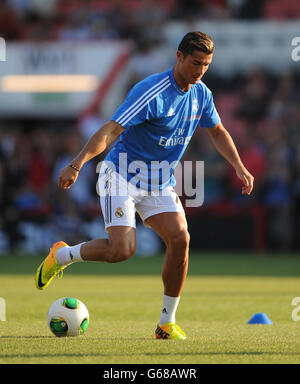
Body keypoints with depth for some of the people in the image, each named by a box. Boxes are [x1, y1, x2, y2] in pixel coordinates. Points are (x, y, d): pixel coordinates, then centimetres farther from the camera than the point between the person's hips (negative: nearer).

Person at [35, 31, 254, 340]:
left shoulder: (201, 94, 1)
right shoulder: (151, 92, -22)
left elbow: (218, 132, 21)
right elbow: (110, 130, -29)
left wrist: (239, 167, 10)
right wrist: (77, 164, -39)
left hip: (160, 184, 6)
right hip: (121, 176, -6)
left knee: (180, 239, -15)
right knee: (122, 249, -21)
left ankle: (167, 323, -2)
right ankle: (61, 256, 8)